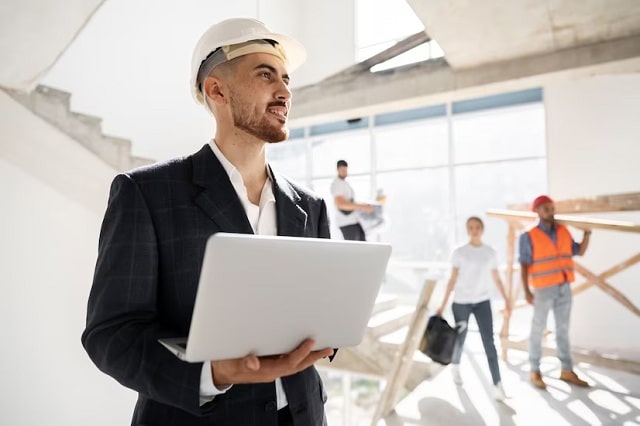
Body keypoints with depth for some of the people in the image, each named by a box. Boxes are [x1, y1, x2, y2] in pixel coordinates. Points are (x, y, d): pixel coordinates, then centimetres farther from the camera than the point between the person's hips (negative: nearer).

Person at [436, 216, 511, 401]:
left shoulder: (491, 252, 3)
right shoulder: (459, 252, -6)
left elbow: (497, 279, 12)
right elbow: (452, 280, -3)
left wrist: (506, 300, 9)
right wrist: (443, 305, -5)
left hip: (482, 302, 2)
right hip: (461, 302, -2)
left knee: (489, 342, -6)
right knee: (460, 339, 12)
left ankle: (497, 384, -2)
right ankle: (455, 367, 41)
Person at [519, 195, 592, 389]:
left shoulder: (563, 231, 7)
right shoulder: (529, 237, -10)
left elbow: (580, 251, 14)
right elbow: (524, 266, -11)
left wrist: (587, 232, 0)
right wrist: (527, 292, -16)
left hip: (564, 288, 6)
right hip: (543, 289, -5)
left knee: (563, 329, 12)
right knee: (538, 330, 3)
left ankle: (567, 371, 23)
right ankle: (535, 372, 13)